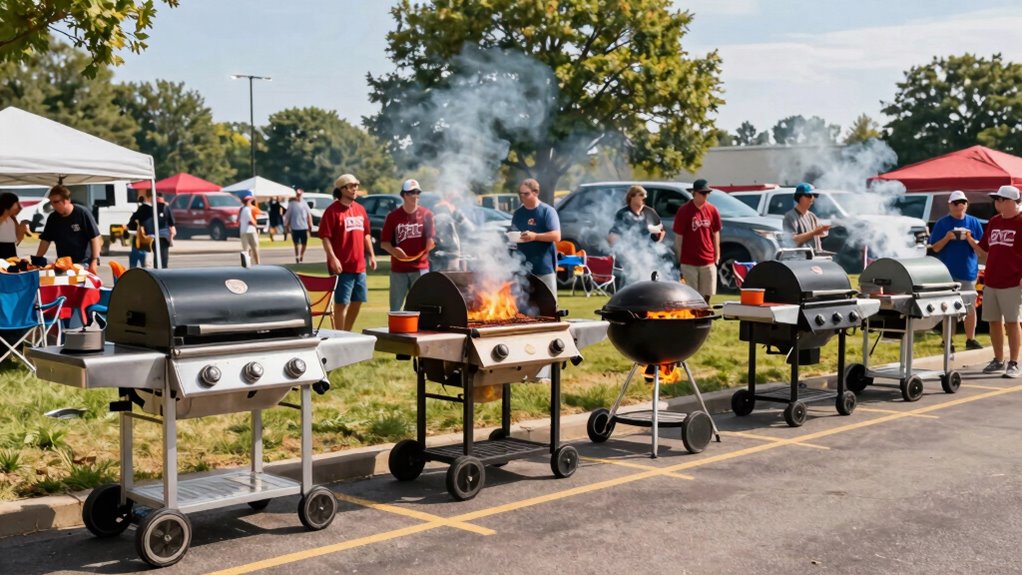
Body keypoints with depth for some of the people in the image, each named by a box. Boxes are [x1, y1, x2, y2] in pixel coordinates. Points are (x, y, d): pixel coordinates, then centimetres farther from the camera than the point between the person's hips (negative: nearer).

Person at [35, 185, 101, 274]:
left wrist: (95, 261, -15)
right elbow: (45, 241, 10)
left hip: (83, 263, -5)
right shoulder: (52, 218, 6)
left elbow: (95, 238, -9)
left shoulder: (83, 213, -8)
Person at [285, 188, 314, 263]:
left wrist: (310, 224, 8)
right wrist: (286, 226, -3)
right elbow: (287, 216, -1)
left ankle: (302, 256, 24)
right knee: (297, 243, 0)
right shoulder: (291, 204, -2)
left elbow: (309, 214, 12)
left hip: (304, 227, 3)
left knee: (304, 243, 7)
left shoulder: (304, 204, 5)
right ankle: (297, 257, 6)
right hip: (295, 227, -3)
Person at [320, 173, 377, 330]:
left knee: (357, 301, 14)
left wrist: (371, 255, 14)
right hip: (342, 266, -7)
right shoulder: (333, 210, -9)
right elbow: (325, 237, -13)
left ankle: (347, 333, 27)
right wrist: (333, 258, -21)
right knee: (342, 302, -4)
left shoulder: (360, 209, 13)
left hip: (359, 265, 8)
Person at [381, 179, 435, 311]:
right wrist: (393, 250, -19)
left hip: (420, 268, 0)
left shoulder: (426, 215, 2)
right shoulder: (393, 216, 1)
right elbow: (384, 243, 2)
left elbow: (430, 241, 0)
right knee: (395, 307, 5)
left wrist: (432, 242, -24)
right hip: (398, 269, 0)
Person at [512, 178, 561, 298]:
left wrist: (535, 236, -24)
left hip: (544, 266, -5)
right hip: (523, 266, 5)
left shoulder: (547, 211, -4)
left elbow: (556, 236, -12)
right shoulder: (518, 213, 13)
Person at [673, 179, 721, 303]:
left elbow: (715, 234, 13)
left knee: (707, 295, 8)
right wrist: (679, 260, -4)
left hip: (708, 261, 4)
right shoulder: (684, 211, -6)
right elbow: (678, 237, -4)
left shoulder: (712, 210, 5)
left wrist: (717, 256, 9)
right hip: (688, 262, -4)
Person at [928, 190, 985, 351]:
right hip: (947, 272, -1)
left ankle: (970, 340, 15)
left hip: (968, 272, 1)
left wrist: (970, 239, -15)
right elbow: (935, 248, 2)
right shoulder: (942, 223, 1)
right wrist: (947, 238, -16)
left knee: (970, 307, 5)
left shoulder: (974, 222, 5)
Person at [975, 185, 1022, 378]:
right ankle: (998, 361, 20)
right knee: (994, 321, 10)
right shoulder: (993, 222, 13)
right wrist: (970, 240, 3)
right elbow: (985, 251, 19)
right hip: (990, 282, 6)